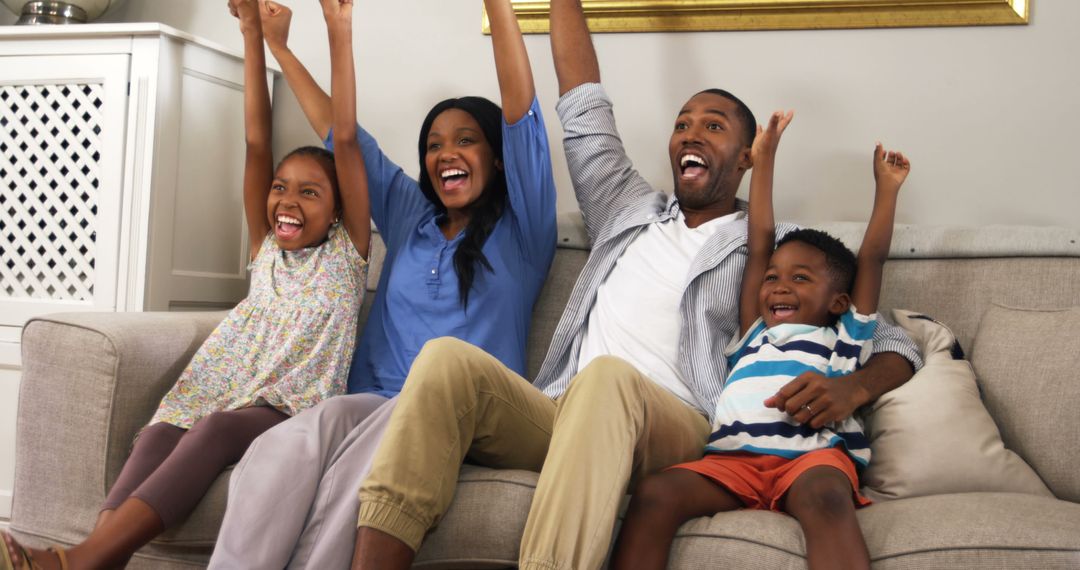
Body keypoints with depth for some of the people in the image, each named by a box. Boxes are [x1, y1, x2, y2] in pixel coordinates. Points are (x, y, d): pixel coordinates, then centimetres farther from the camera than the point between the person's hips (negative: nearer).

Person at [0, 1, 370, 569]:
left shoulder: (346, 254, 12)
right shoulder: (266, 250, 22)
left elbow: (346, 139, 4)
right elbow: (257, 140, 16)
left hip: (293, 410, -4)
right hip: (227, 393, 4)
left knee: (215, 428, -35)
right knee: (158, 434, -29)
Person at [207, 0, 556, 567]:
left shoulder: (521, 229, 10)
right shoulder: (407, 215, 25)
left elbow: (520, 107, -1)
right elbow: (340, 132, 30)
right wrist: (278, 46, 33)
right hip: (373, 402, 4)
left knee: (375, 443, -39)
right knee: (281, 450, -32)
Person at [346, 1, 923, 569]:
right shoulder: (630, 212, 29)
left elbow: (893, 341, 13)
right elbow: (583, 104, 30)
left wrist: (851, 387, -10)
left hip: (677, 430, -3)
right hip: (561, 418, 4)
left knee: (607, 375, -39)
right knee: (447, 358, -26)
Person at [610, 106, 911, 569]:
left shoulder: (844, 340, 26)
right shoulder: (755, 335, 34)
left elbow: (873, 257, 23)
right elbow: (759, 245, 35)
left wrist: (886, 186, 29)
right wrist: (764, 159, 38)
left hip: (813, 455, -3)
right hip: (731, 457, 3)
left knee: (825, 497, -37)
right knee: (655, 494, -26)